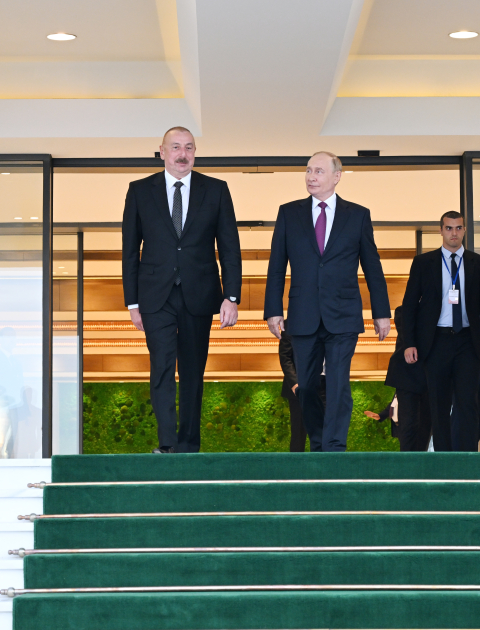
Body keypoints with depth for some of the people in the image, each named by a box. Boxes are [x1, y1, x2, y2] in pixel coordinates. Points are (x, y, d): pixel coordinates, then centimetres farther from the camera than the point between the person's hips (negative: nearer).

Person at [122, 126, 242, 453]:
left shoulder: (216, 190, 5)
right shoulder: (140, 191, 4)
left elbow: (230, 247, 3)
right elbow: (130, 249, 6)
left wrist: (232, 296, -5)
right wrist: (133, 301, 1)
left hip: (199, 295, 1)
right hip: (156, 297, -1)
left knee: (193, 372, 8)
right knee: (163, 369, -12)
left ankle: (189, 445, 17)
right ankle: (168, 445, -14)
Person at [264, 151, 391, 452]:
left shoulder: (357, 215, 5)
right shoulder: (289, 213, 7)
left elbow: (372, 267, 7)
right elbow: (277, 266, 6)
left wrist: (382, 313, 6)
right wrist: (273, 310, 0)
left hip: (343, 317, -2)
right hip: (303, 318, 2)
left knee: (338, 385, -7)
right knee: (307, 386, 7)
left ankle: (334, 450, -6)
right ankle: (317, 445, 20)